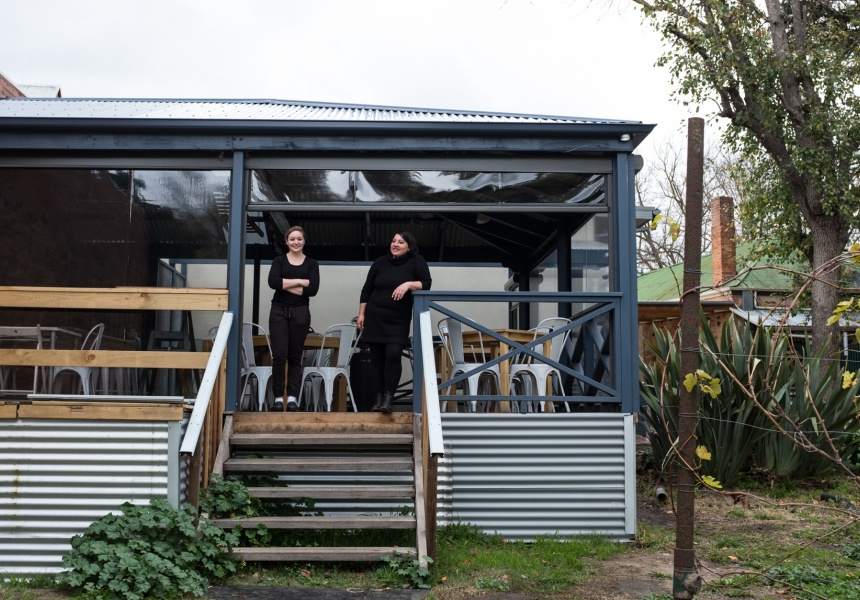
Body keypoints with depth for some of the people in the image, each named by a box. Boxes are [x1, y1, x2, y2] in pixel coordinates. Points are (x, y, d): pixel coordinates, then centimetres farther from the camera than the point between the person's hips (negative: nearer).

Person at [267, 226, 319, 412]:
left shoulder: (311, 263, 6)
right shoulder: (279, 260, 6)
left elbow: (313, 289, -8)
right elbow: (273, 282, -12)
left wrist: (286, 285, -9)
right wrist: (299, 281, -13)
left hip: (300, 312, 0)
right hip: (279, 311, 0)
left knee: (295, 356, 4)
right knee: (279, 355, -4)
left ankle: (292, 397, 7)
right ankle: (278, 397, 2)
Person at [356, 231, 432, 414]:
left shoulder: (417, 261, -1)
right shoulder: (380, 262, 5)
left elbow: (426, 284, -9)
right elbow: (367, 290, 10)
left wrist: (408, 284, -25)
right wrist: (361, 314, 6)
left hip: (399, 321, -2)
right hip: (375, 318, 2)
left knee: (393, 354, -17)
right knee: (377, 358, 2)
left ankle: (388, 398, -12)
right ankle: (377, 399, 7)